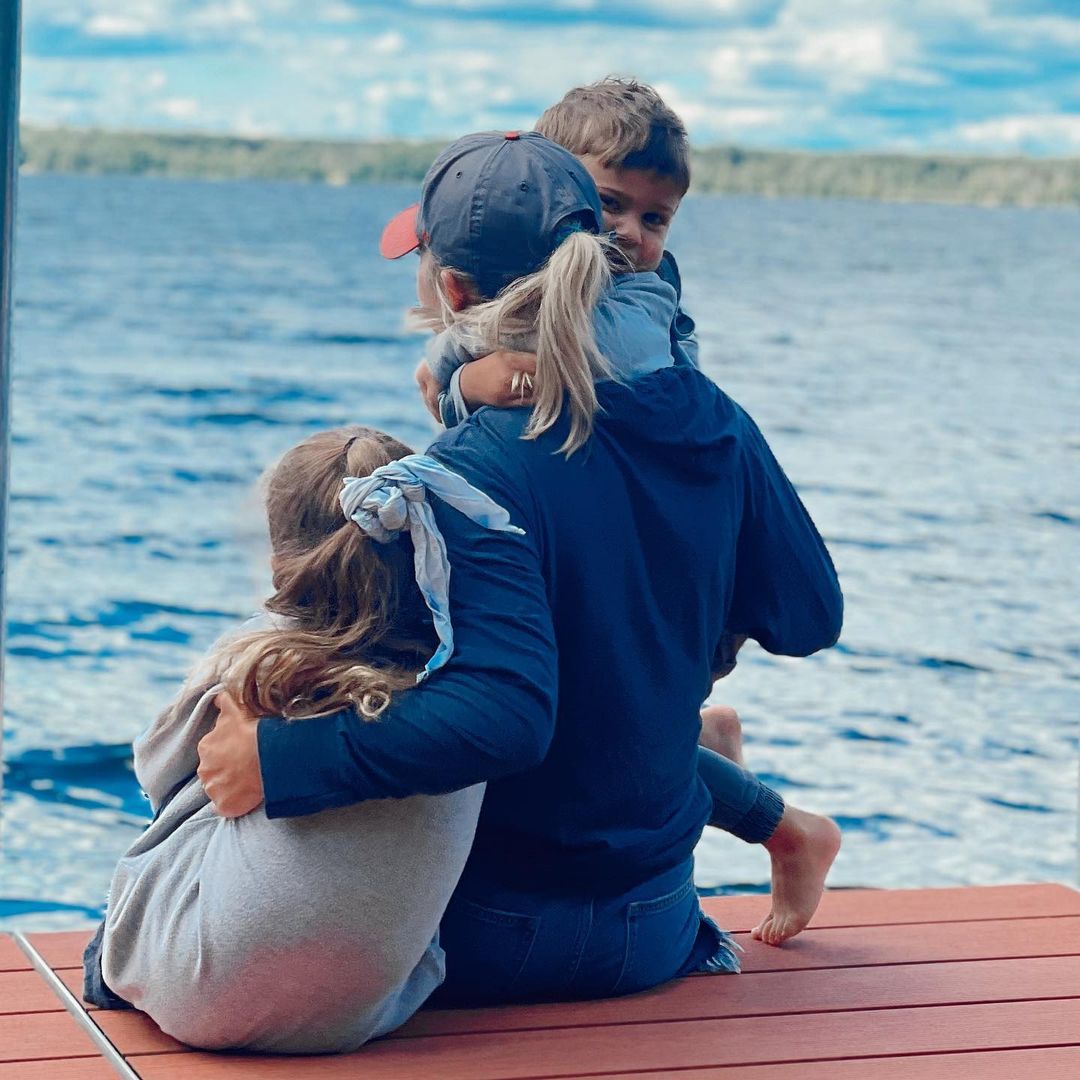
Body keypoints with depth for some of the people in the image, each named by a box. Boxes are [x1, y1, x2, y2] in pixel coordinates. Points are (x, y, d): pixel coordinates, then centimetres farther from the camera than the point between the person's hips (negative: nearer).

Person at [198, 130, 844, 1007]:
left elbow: (506, 714, -35)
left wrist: (283, 763, -33)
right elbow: (810, 616, 6)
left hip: (490, 939, -6)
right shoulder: (712, 424, -4)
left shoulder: (476, 473, -24)